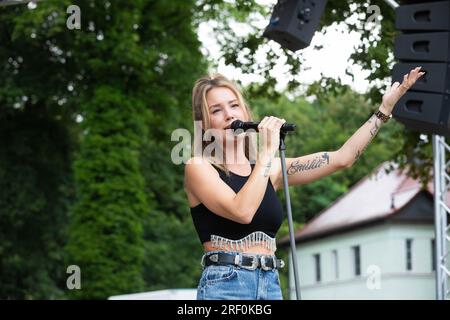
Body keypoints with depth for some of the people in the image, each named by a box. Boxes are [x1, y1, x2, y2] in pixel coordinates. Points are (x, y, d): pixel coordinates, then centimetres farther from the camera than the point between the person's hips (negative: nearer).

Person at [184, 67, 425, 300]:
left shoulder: (271, 168, 15)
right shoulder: (199, 167, -1)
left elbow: (341, 158, 15)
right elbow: (241, 211, -18)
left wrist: (384, 110, 15)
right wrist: (267, 151, -12)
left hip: (271, 287, 6)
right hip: (224, 285, -6)